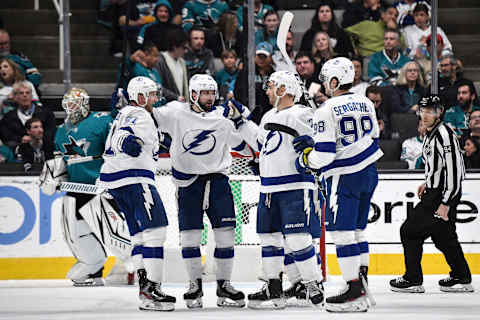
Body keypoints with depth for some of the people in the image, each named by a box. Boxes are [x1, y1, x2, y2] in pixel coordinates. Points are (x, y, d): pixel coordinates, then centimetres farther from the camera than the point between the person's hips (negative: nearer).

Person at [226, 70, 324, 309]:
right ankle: (273, 290, 17)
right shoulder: (269, 117, 18)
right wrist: (240, 121, 29)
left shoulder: (300, 115, -10)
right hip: (269, 188, 9)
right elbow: (260, 142, 29)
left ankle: (313, 286, -5)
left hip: (295, 187, -9)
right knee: (269, 237, 10)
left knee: (297, 239, -13)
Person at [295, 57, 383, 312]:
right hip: (369, 173, 8)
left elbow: (325, 153, -18)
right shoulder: (366, 104, 9)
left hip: (345, 177, -8)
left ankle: (355, 292, -10)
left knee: (341, 231, -5)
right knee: (357, 230, 16)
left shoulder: (327, 111, -14)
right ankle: (362, 283, 16)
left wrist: (305, 160, 4)